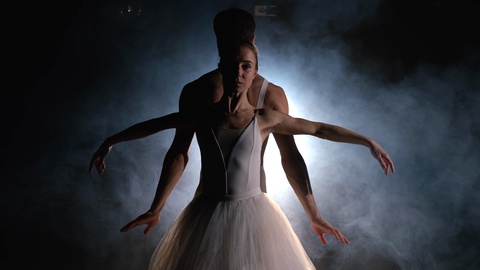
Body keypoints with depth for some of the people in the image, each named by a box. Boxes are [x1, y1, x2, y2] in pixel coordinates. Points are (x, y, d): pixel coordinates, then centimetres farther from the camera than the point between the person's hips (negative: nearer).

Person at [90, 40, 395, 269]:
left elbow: (321, 129, 2)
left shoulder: (265, 118, -5)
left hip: (251, 214, -1)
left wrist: (369, 142, 4)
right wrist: (110, 141, 17)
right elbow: (153, 125, 10)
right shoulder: (203, 116, -2)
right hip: (208, 216, 1)